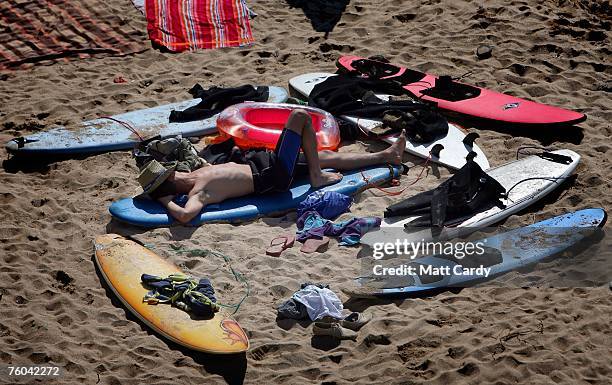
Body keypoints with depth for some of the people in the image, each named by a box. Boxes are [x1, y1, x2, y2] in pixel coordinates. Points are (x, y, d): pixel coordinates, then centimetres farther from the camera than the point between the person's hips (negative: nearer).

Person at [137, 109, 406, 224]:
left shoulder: (192, 176, 0)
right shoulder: (197, 194, -27)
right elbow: (185, 215, -47)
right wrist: (165, 201, -32)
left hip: (261, 163, 9)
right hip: (274, 175, -9)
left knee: (326, 156, 20)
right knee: (300, 116, -7)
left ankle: (386, 156, 37)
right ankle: (317, 177, 5)